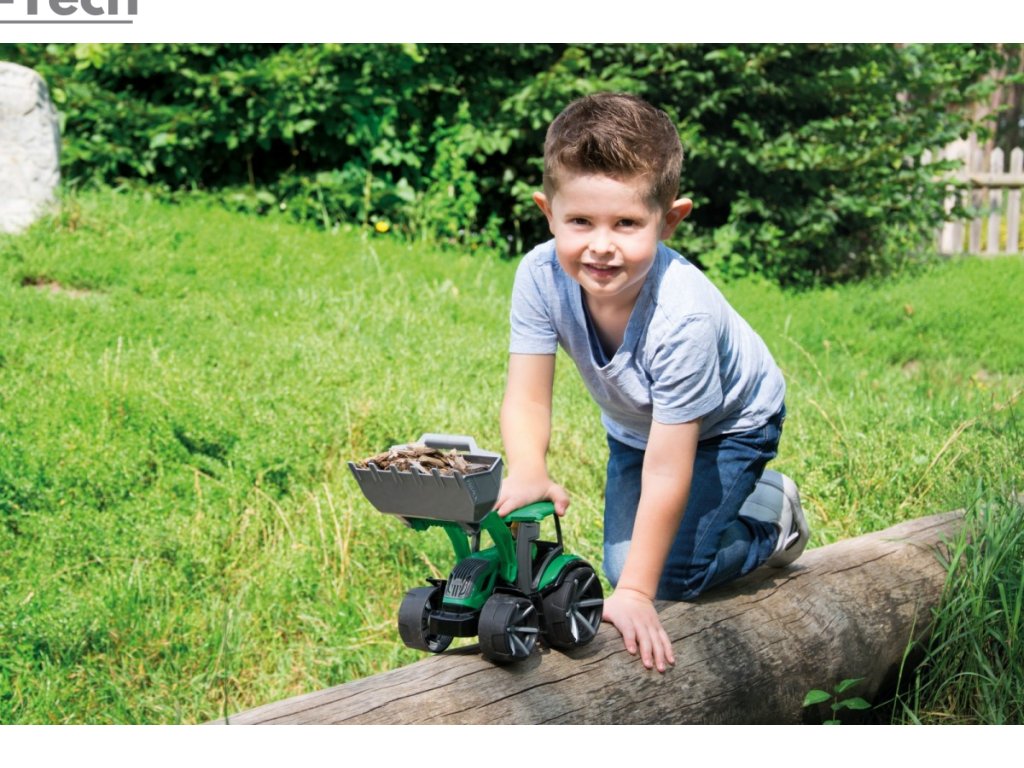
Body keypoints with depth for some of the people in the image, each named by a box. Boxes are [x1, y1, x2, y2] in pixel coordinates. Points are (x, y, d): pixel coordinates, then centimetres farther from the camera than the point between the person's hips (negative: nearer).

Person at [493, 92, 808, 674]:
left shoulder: (682, 315, -43)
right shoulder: (541, 277, -31)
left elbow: (665, 471, -38)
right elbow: (527, 399, -27)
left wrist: (636, 593, -35)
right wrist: (528, 473, -50)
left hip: (728, 423, -5)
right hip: (635, 425, 5)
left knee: (669, 576, -12)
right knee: (621, 565, 5)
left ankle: (772, 521, 15)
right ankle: (721, 500, 31)